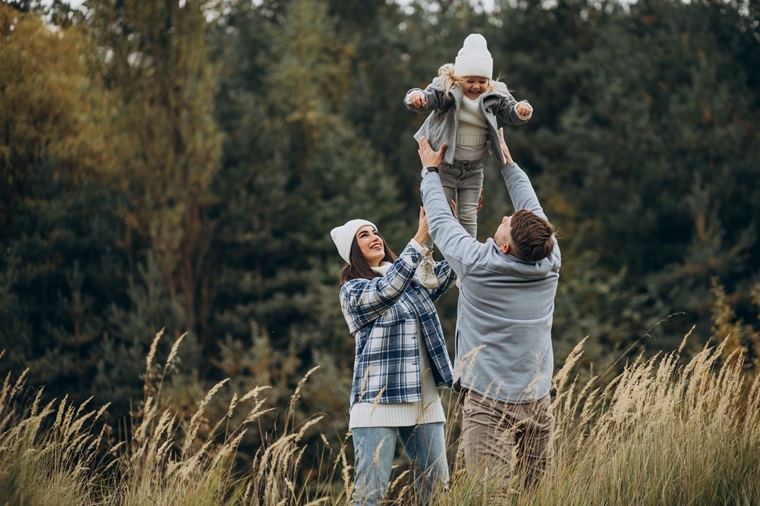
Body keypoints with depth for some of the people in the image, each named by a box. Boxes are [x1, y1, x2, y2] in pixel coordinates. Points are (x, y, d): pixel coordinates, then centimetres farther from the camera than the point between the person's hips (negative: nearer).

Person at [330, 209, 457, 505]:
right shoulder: (352, 291, -2)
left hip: (424, 398, 6)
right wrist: (421, 237, -25)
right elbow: (387, 290, -21)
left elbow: (448, 272, 6)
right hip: (379, 400, -6)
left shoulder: (410, 279, 17)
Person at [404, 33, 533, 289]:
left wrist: (521, 111, -36)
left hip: (473, 169, 3)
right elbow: (428, 97, -29)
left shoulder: (494, 95, -5)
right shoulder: (445, 90, -15)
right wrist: (416, 98, -54)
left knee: (468, 217, 6)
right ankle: (425, 260, 14)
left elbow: (509, 112, -11)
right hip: (444, 164, -3)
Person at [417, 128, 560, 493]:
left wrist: (431, 170, 22)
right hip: (537, 403, 5)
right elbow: (533, 208, 18)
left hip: (488, 403, -5)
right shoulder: (550, 264, 1)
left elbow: (440, 221, 6)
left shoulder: (477, 264, -11)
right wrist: (507, 162, 32)